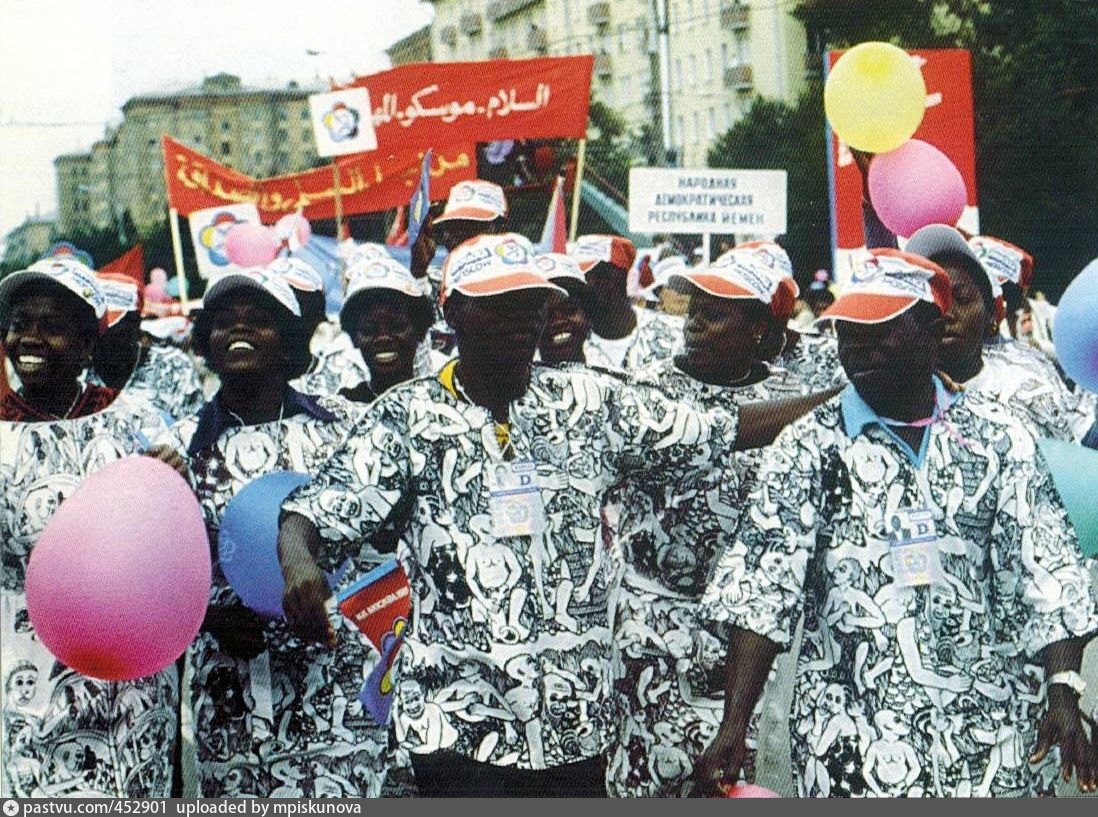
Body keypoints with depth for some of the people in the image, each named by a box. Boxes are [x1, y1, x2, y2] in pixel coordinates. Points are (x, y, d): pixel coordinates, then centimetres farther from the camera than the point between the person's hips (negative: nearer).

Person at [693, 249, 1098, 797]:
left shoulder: (996, 436, 5)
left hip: (993, 732, 1)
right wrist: (733, 726, -12)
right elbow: (760, 590, -5)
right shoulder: (809, 448, 0)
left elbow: (1046, 572, 3)